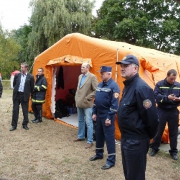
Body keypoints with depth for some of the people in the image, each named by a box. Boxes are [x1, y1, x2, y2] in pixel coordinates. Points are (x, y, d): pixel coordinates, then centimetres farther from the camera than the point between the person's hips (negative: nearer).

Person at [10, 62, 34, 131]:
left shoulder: (30, 77, -6)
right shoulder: (17, 75, 2)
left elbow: (32, 87, 3)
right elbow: (14, 84, 15)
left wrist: (29, 94, 9)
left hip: (24, 95, -2)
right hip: (16, 94, 2)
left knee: (25, 111, 7)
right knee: (15, 110, 7)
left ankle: (25, 124, 22)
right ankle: (14, 125, 16)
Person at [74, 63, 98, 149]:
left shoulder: (92, 77, -12)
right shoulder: (80, 76, 11)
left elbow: (96, 90, -15)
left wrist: (88, 98, -16)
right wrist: (76, 98, 13)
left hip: (87, 104, -8)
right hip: (79, 103, 8)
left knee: (88, 123, -2)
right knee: (80, 121, 19)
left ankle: (90, 141, 6)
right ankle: (80, 136, 35)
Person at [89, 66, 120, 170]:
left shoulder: (113, 86, -16)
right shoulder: (100, 85, 10)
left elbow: (114, 104, -19)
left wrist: (109, 117, -20)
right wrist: (94, 113, 13)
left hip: (107, 116, -8)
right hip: (99, 115, 9)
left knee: (109, 137, -1)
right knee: (99, 135, 19)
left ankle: (111, 160, 11)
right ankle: (99, 154, 36)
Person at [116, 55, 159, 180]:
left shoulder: (141, 88, -22)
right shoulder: (128, 86, 10)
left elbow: (151, 117, -23)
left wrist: (149, 136, -8)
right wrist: (125, 135, 18)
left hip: (136, 141, -10)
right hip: (126, 138, 10)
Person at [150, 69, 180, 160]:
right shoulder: (159, 84, -5)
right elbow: (156, 96, -15)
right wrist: (167, 98, -26)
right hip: (162, 111, -3)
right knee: (158, 130, 7)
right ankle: (154, 148, 24)